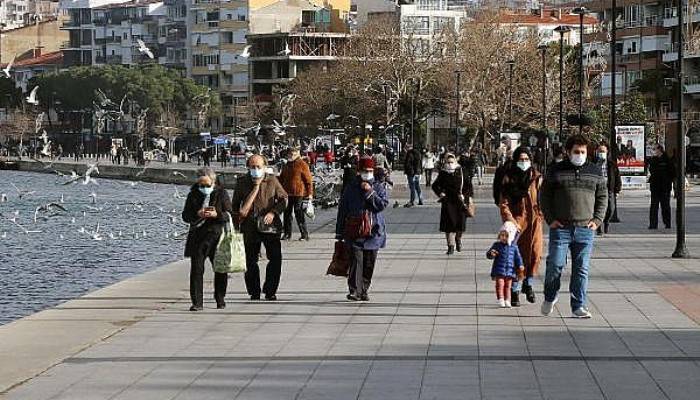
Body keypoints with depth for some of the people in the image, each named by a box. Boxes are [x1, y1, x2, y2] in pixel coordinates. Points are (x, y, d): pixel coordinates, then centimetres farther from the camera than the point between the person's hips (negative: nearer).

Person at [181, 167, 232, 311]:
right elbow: (185, 216, 5)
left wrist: (216, 215, -20)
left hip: (217, 236, -1)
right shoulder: (193, 195, 7)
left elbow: (229, 215, -2)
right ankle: (197, 303, -5)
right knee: (196, 270, -7)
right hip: (197, 237, 1)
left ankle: (220, 299, 25)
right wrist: (197, 214, -15)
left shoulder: (221, 194, 2)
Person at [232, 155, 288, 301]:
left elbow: (283, 199, 5)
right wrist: (237, 221, 2)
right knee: (251, 261, 3)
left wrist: (273, 212, -9)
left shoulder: (272, 180, 2)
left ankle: (270, 291, 7)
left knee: (275, 258, -5)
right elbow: (235, 205, 14)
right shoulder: (242, 182, 4)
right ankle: (254, 292, 15)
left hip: (270, 226, -1)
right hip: (250, 227, 1)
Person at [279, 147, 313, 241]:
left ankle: (304, 234, 2)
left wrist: (310, 193, -11)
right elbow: (281, 178, 25)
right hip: (287, 193, 7)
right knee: (287, 213, 8)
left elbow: (308, 180, -7)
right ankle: (287, 233, 17)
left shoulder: (302, 165, -6)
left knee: (299, 214, -6)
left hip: (299, 194, -7)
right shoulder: (286, 166, 15)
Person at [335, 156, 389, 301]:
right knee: (356, 261, -13)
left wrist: (370, 192, -16)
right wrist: (340, 232, 5)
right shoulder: (351, 188, 4)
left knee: (369, 264, 7)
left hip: (373, 233, 2)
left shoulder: (378, 187, 7)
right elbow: (342, 210, 6)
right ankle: (354, 291, -15)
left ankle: (364, 291, 17)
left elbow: (382, 204, -9)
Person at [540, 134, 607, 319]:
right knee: (555, 265, -4)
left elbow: (603, 197, 15)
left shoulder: (595, 172, 10)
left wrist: (597, 219, 4)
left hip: (585, 229, 2)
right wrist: (550, 219, -3)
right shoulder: (556, 171, 3)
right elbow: (545, 196, 7)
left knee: (581, 269, 1)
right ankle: (549, 297, 21)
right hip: (560, 228, -2)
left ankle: (578, 306, 6)